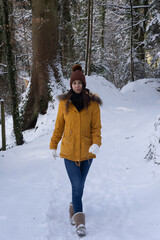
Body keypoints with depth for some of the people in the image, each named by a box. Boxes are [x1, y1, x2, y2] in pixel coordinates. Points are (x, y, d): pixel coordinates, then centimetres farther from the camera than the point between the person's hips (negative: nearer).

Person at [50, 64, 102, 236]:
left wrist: (96, 143, -20)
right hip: (69, 151, -1)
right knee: (77, 185, -7)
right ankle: (79, 221, -1)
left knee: (80, 185, 13)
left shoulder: (93, 103, -2)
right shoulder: (64, 103, 0)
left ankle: (74, 208, 39)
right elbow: (59, 126, 8)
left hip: (86, 151, 1)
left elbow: (96, 127, -3)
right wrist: (53, 145, 10)